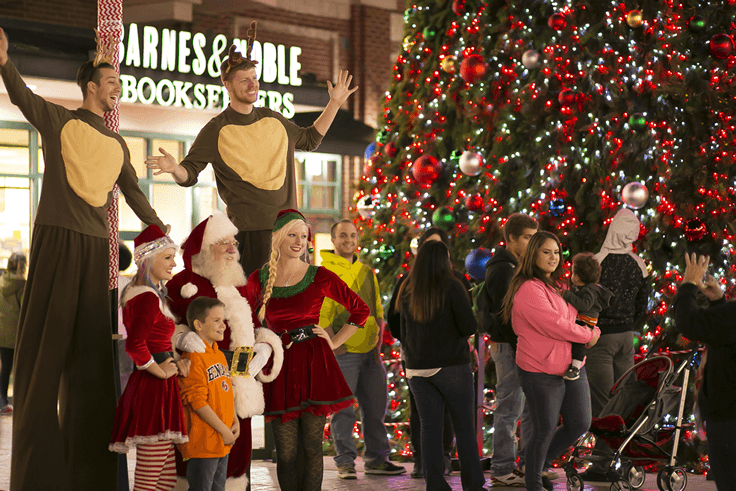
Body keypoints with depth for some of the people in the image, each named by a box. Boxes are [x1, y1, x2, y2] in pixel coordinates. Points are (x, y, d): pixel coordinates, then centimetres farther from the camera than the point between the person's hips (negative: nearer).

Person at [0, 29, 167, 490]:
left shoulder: (118, 144, 19)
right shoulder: (59, 120, 4)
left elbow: (134, 193, 29)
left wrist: (161, 230, 31)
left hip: (96, 245, 5)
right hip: (57, 238, -5)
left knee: (90, 348, 5)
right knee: (46, 339, -5)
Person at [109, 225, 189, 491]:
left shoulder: (136, 292, 18)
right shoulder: (149, 299, -15)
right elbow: (135, 345, -29)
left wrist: (173, 362, 7)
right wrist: (161, 371, -15)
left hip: (143, 386, 11)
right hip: (155, 389, -11)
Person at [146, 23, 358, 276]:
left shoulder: (272, 120, 13)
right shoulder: (217, 130, -2)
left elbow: (309, 139, 29)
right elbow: (189, 174, -4)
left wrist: (334, 104, 24)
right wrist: (174, 168, -27)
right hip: (250, 229, -5)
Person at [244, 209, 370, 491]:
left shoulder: (319, 277, 0)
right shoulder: (258, 280, 4)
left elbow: (361, 310, 6)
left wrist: (334, 342, 3)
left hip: (314, 365, -1)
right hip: (279, 367, 1)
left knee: (311, 447, 0)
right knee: (286, 452, 1)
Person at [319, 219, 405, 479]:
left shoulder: (366, 272, 15)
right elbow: (320, 314, -10)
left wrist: (378, 342, 7)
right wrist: (334, 347, -14)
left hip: (370, 351, 6)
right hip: (343, 353, -6)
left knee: (376, 407, 10)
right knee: (343, 409, -2)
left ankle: (376, 459, 19)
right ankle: (345, 462, 6)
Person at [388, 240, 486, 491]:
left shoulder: (406, 291, 5)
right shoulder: (452, 287, -10)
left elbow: (399, 331, 13)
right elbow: (469, 327, -14)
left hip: (417, 368, 4)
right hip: (452, 366, -4)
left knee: (429, 426, 6)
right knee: (464, 426, 5)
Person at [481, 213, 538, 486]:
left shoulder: (515, 267, 18)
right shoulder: (503, 269, -14)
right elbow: (503, 314, -20)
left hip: (520, 345, 10)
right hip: (509, 346, -10)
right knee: (509, 409, -5)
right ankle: (502, 471, 1)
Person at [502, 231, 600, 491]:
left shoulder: (557, 286, 14)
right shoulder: (528, 289, -17)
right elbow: (554, 324, -22)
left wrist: (593, 330, 15)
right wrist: (588, 335, -9)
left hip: (572, 367, 9)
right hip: (542, 372, -9)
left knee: (579, 424, 10)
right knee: (545, 430, 1)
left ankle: (541, 463, 31)